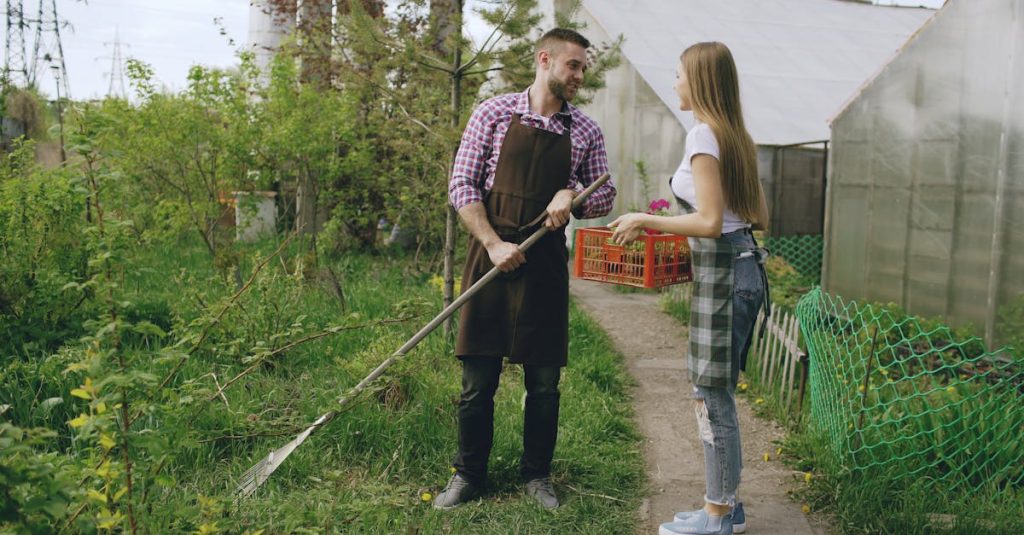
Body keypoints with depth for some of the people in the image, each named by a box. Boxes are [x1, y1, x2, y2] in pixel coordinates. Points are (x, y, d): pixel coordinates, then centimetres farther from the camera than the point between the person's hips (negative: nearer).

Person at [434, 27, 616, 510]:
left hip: (546, 265, 2)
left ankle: (537, 475, 25)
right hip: (491, 256, -2)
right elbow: (461, 185, -2)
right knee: (477, 380, 4)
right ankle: (468, 475, 20)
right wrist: (494, 244, -12)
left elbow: (605, 197, 13)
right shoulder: (494, 113, 0)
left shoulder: (586, 132, 7)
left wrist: (572, 197, -9)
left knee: (544, 381, 8)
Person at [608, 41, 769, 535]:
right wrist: (673, 221, 21)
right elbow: (759, 218, 18)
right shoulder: (735, 135, 15)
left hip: (722, 272, -10)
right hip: (744, 265, 10)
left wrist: (644, 221, -10)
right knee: (717, 393, 15)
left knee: (712, 395, 0)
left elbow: (710, 222, -20)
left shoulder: (703, 133, -13)